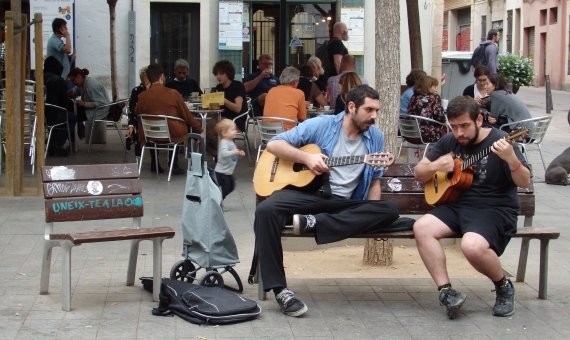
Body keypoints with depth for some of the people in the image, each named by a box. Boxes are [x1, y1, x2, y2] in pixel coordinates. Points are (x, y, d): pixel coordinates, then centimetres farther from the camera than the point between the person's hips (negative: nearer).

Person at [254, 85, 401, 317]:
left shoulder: (376, 137, 13)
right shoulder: (321, 125, 3)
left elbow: (374, 181, 19)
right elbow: (273, 144, 2)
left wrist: (370, 220, 3)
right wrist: (306, 158, -14)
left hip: (344, 204, 3)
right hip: (308, 193, -3)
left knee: (390, 211, -25)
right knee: (266, 210, -33)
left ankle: (311, 222, -31)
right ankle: (279, 289, -28)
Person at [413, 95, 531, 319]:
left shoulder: (498, 141, -7)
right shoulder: (449, 142, 10)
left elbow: (525, 183, -13)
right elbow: (419, 173, 16)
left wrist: (511, 159, -33)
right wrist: (436, 166, -7)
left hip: (495, 210, -6)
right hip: (458, 206, 6)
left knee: (472, 246, -33)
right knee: (422, 228, -21)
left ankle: (504, 287, -3)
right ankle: (446, 291, -20)